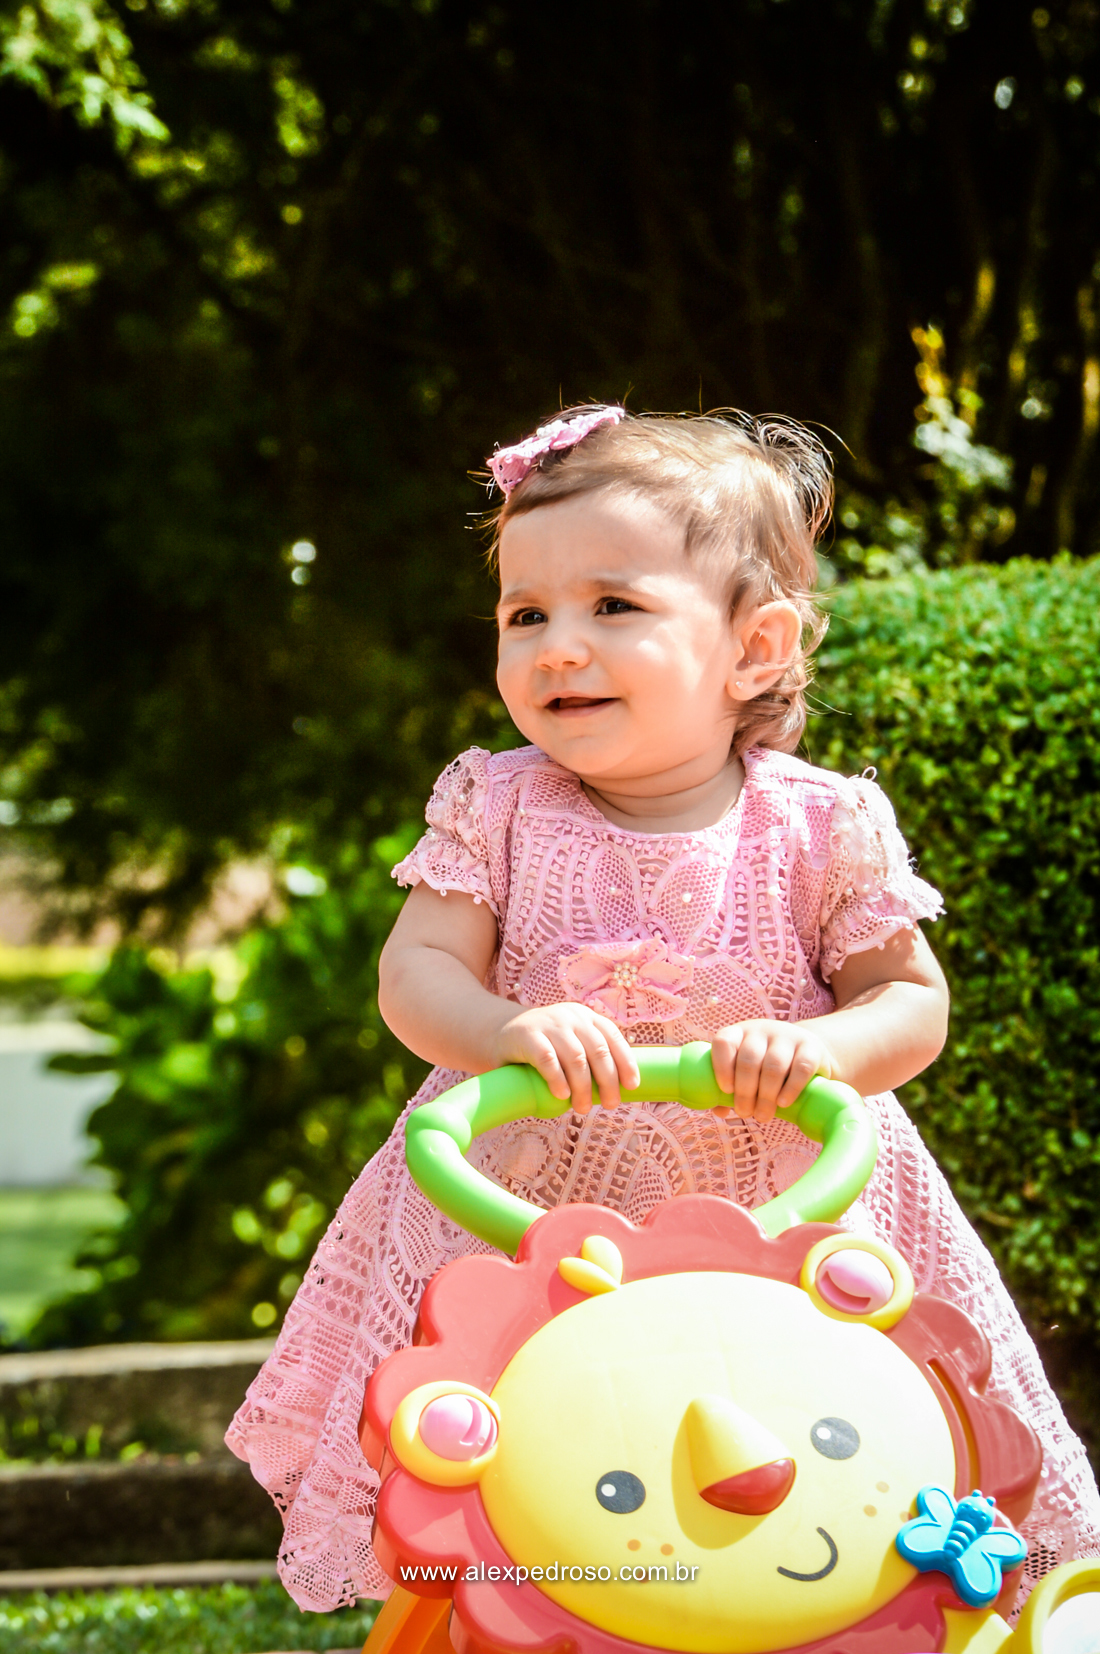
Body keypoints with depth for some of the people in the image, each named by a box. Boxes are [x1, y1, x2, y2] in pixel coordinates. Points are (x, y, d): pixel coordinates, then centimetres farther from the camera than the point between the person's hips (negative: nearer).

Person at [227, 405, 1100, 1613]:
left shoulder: (820, 829, -8)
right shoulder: (497, 811, -4)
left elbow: (911, 1002, -3)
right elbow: (416, 974, -8)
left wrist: (820, 1048, -24)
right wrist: (510, 1033, -29)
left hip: (778, 1219, -1)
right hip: (524, 1214, 1)